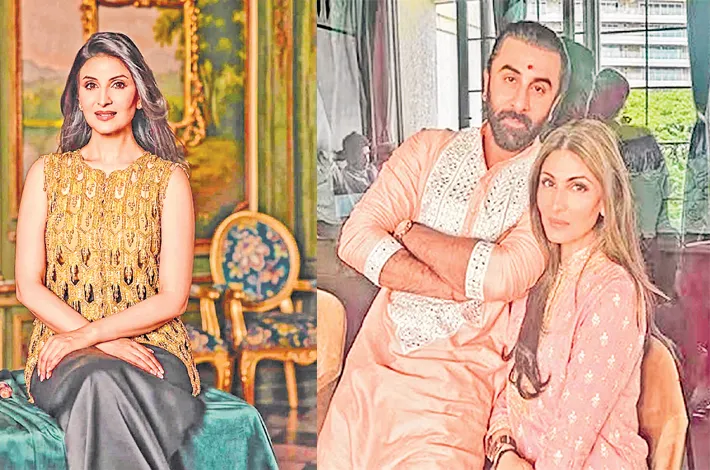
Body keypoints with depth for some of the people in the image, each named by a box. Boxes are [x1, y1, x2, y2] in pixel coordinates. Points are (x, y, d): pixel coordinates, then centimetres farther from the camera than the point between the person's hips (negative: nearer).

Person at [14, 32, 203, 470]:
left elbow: (172, 299, 0)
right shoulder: (48, 174, 11)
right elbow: (29, 286, 3)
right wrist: (107, 344, -11)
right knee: (98, 380, -35)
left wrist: (90, 333, -13)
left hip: (151, 343, -1)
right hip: (64, 349, 1)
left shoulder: (168, 179, 6)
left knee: (108, 384, -36)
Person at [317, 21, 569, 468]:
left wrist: (407, 230, -4)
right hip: (372, 361, 4)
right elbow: (356, 238, -2)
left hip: (458, 380, -3)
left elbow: (502, 274, -17)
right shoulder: (429, 149, 10)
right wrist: (459, 285, -13)